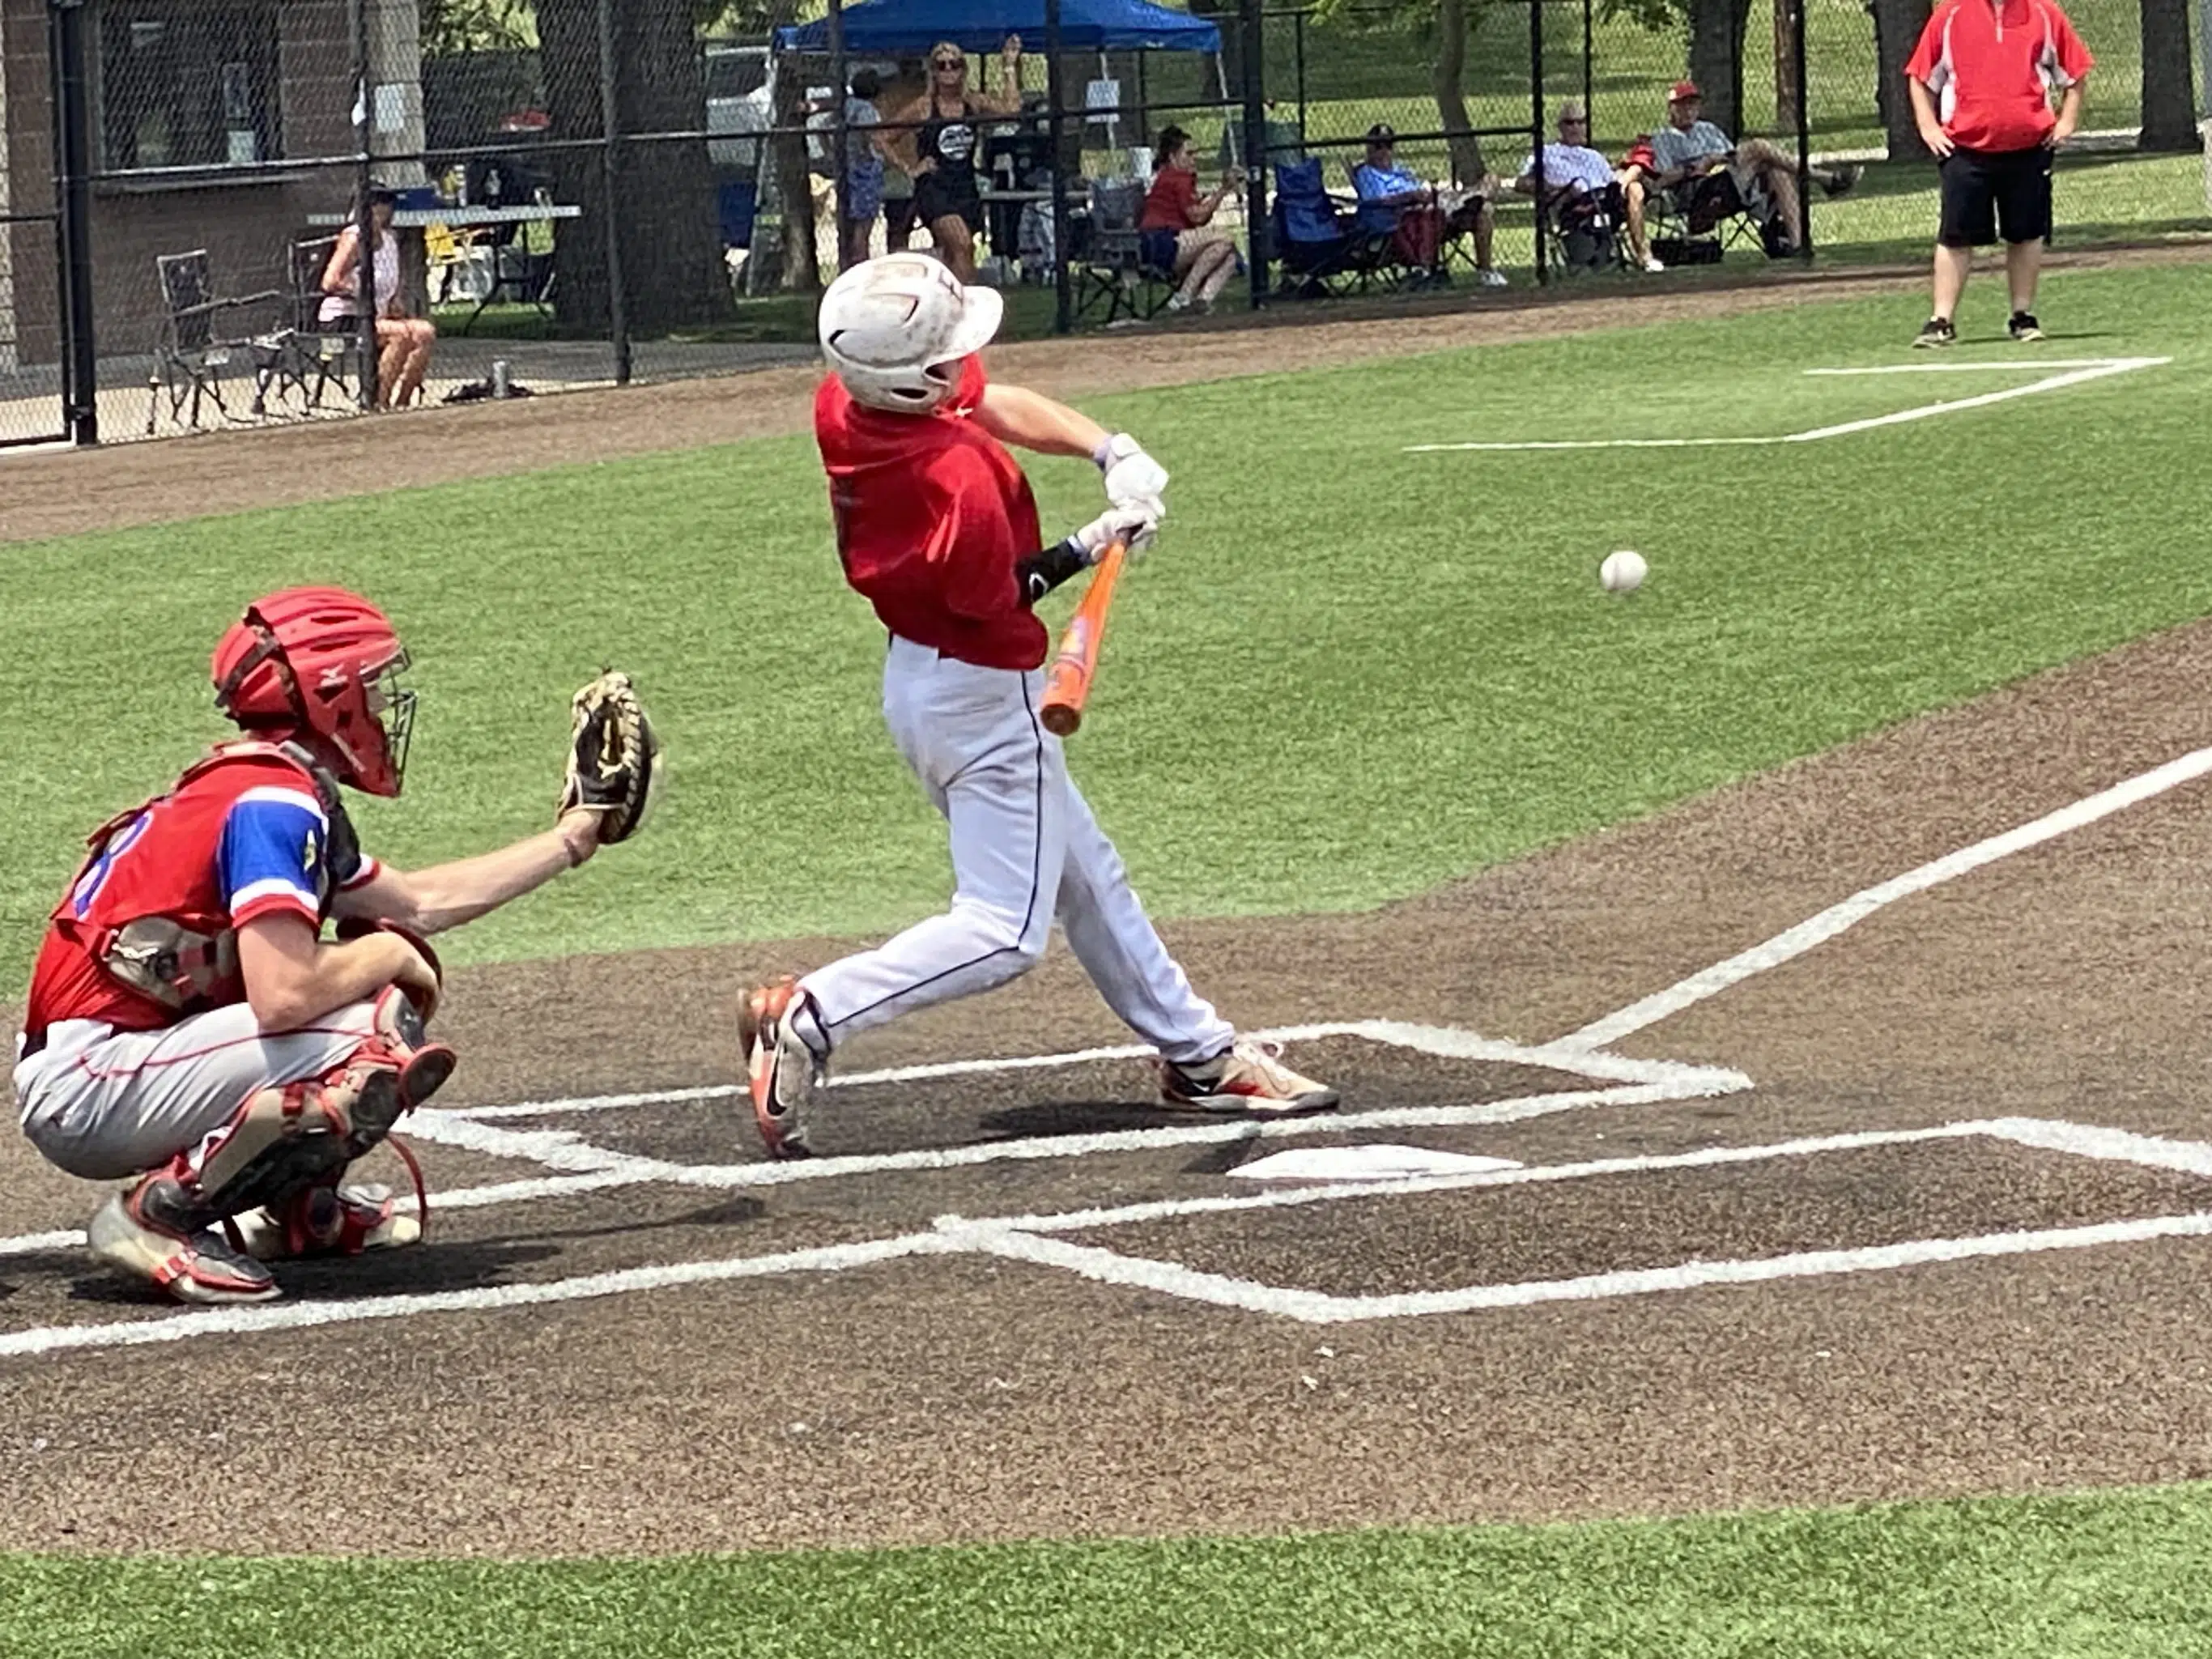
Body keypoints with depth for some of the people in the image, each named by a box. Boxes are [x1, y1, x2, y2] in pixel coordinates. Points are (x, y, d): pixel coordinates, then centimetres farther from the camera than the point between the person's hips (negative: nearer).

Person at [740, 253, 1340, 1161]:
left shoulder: (841, 403, -9)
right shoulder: (963, 481, -34)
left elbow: (1001, 405, 1)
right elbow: (995, 596, -18)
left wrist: (1111, 452, -11)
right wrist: (1091, 547, -5)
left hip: (917, 672, 10)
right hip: (983, 697, -10)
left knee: (1086, 878, 20)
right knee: (1004, 931, -2)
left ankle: (1198, 1054, 32)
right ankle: (810, 1018, -10)